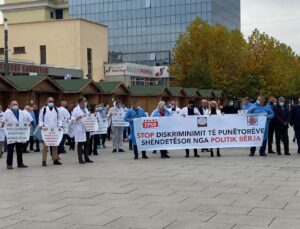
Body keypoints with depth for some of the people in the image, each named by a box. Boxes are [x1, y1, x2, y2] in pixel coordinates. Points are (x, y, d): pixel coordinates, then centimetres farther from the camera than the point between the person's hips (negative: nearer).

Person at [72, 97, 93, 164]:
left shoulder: (85, 109, 18)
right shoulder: (76, 109, -4)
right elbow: (72, 119, -8)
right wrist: (78, 118, -25)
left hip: (87, 128, 7)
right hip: (80, 129, -7)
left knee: (87, 143, 8)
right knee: (80, 144, -2)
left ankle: (86, 158, 16)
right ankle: (80, 159, 3)